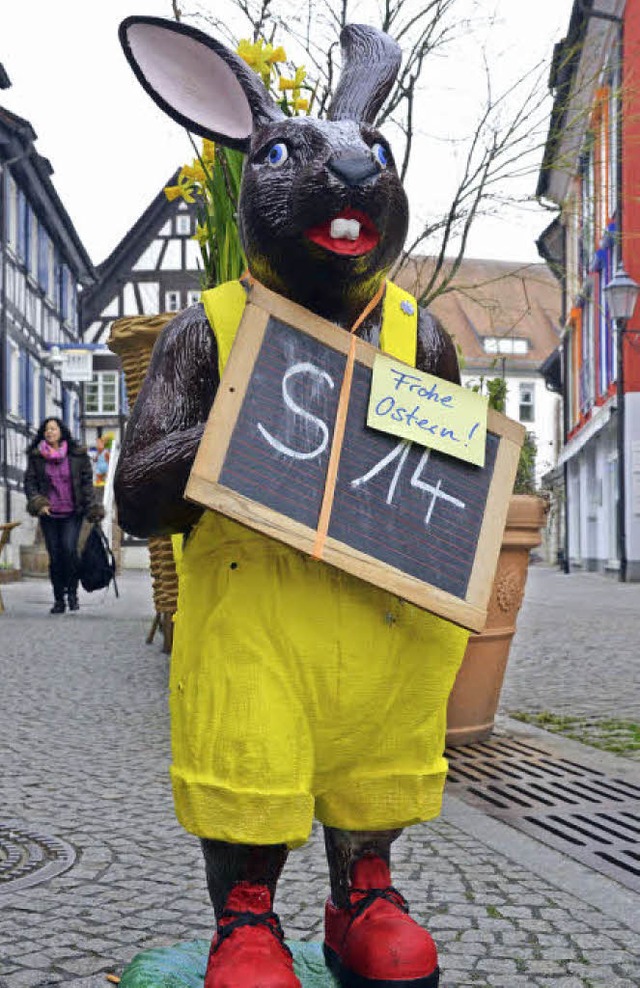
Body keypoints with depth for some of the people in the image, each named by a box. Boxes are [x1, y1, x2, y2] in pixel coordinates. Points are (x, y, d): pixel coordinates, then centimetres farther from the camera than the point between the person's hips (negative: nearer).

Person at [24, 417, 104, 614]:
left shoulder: (77, 455, 3)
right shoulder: (36, 456, 6)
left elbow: (87, 482, 6)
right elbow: (30, 481, 7)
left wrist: (92, 509, 0)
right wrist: (37, 502, -10)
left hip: (72, 513, -1)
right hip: (48, 514, 2)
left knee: (69, 548, -19)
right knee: (54, 556, 1)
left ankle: (72, 592, -1)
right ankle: (59, 600, 13)